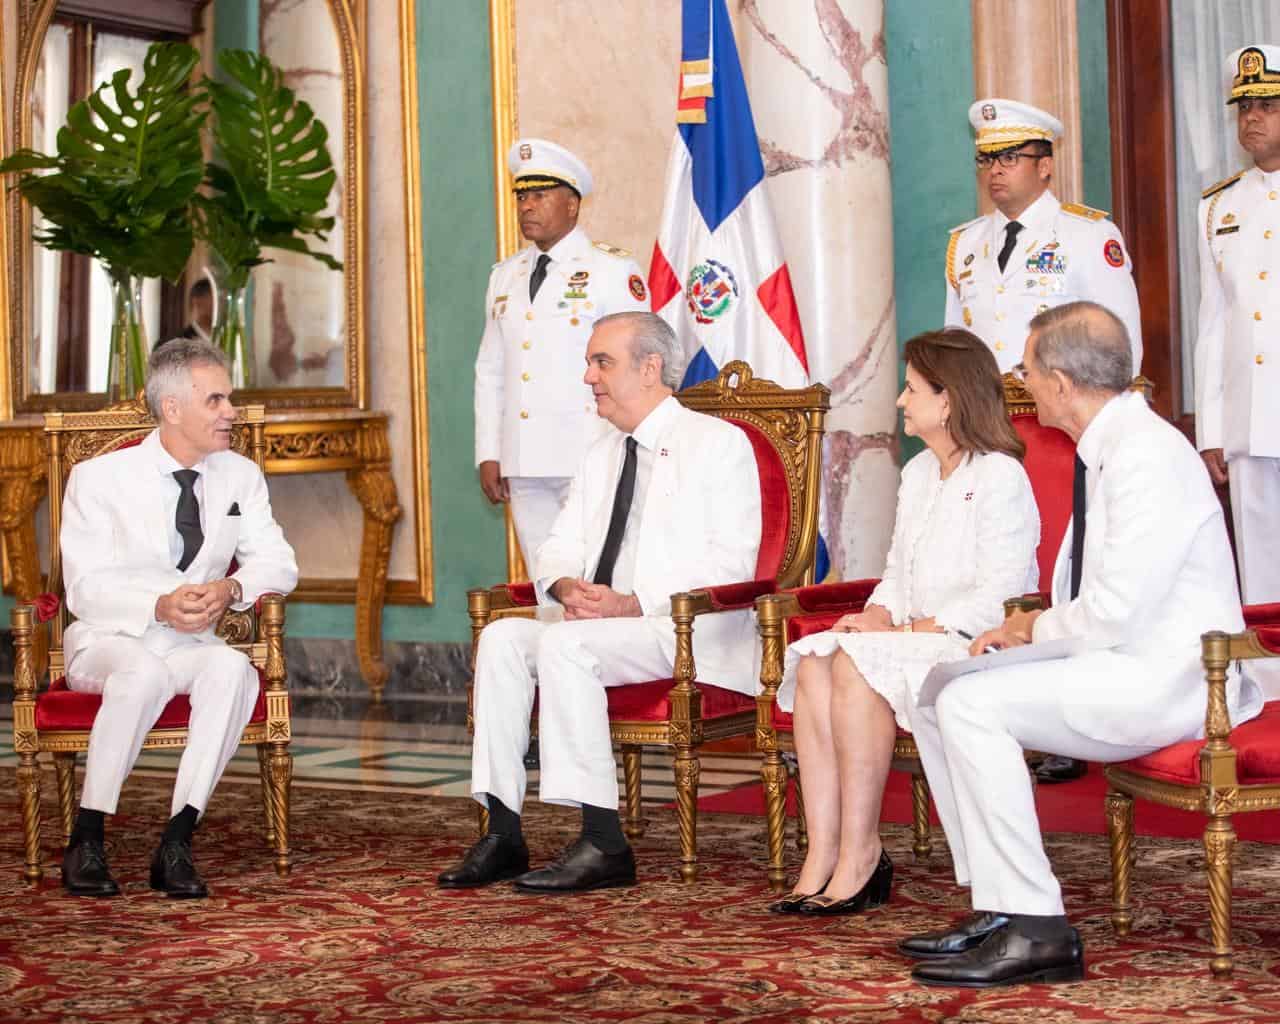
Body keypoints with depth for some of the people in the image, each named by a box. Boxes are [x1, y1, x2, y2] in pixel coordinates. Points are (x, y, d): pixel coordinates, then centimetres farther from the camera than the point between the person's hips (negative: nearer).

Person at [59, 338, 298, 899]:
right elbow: (86, 588, -11)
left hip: (192, 644, 3)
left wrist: (231, 588, -19)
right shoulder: (98, 478, -5)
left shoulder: (240, 476, 7)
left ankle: (176, 842, -30)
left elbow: (278, 562, 4)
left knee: (233, 668, -32)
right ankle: (86, 839, -25)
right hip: (108, 641, -3)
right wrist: (159, 606, -30)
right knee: (145, 671, -38)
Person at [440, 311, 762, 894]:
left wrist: (635, 604, -22)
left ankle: (603, 845, -28)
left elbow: (729, 563, -12)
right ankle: (503, 834, -19)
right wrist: (568, 587, -8)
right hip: (599, 623, 7)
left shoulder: (719, 444, -2)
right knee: (502, 638, -17)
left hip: (691, 631, -7)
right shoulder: (602, 457, 21)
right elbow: (558, 548, 17)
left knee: (564, 644, -30)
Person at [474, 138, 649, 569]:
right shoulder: (504, 275, 16)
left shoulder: (613, 270, -1)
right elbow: (490, 370, 18)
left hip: (590, 465, -5)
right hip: (524, 466, 5)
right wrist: (488, 455, 10)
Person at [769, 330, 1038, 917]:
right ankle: (824, 854, -27)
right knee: (813, 663, -20)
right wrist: (875, 616, 0)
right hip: (914, 642, 8)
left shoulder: (1000, 478, -9)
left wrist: (905, 631, -17)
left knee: (858, 664, -31)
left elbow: (995, 601, -16)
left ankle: (860, 852, -26)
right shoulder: (918, 473, 20)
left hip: (975, 648, -8)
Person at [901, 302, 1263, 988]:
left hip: (1163, 680, -10)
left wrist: (1036, 628, -7)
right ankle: (999, 905, 6)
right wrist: (1033, 628, -1)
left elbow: (1115, 614, -25)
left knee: (972, 704, -23)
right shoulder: (1106, 449, 12)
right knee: (933, 693, 5)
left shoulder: (1146, 455, -20)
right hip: (1124, 663, 10)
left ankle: (1034, 931, -17)